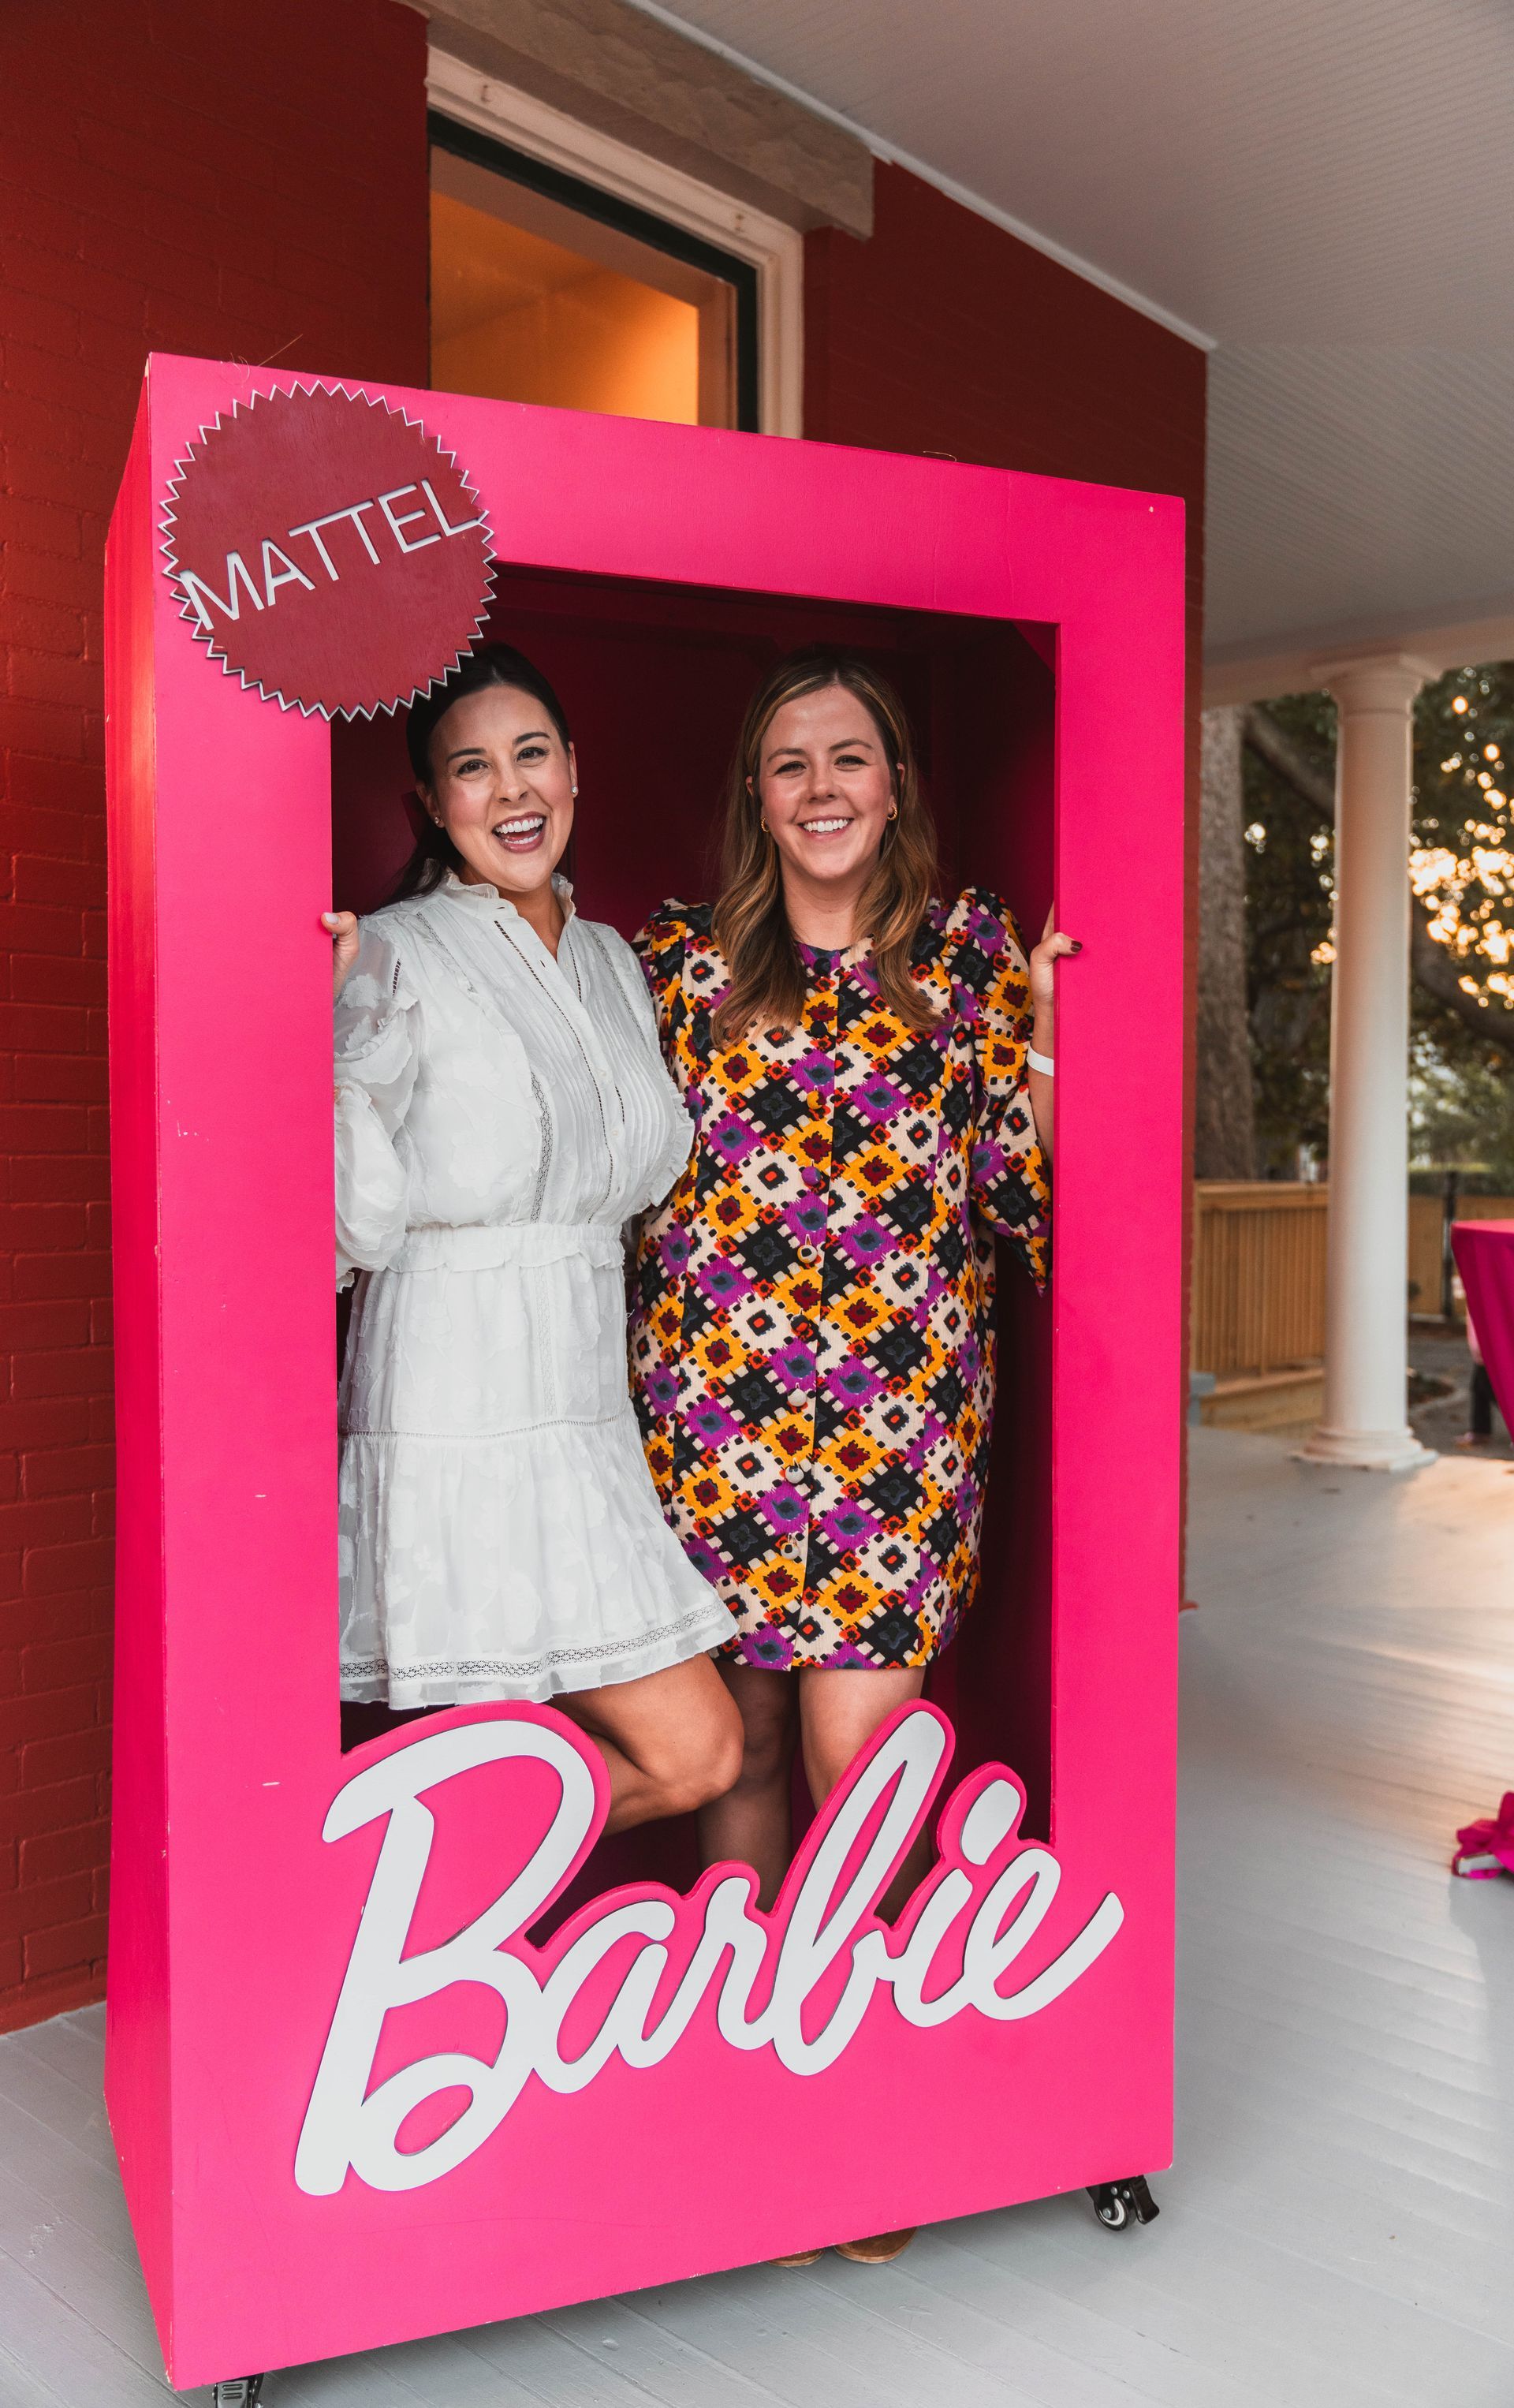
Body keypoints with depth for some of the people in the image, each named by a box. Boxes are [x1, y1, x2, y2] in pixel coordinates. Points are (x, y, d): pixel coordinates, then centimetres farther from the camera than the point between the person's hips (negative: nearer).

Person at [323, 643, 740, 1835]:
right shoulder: (395, 956, -4)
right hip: (458, 1413, -7)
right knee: (689, 1751, -7)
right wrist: (328, 1022, -18)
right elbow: (366, 1222, -11)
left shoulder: (614, 962, 17)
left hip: (588, 1410, 7)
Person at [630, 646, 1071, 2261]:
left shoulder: (969, 955, 6)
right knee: (739, 1740, 9)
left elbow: (1021, 1190, 5)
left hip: (899, 1413, -1)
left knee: (852, 1752, -3)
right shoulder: (684, 963, 7)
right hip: (717, 1402, 1)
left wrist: (1045, 1039, -9)